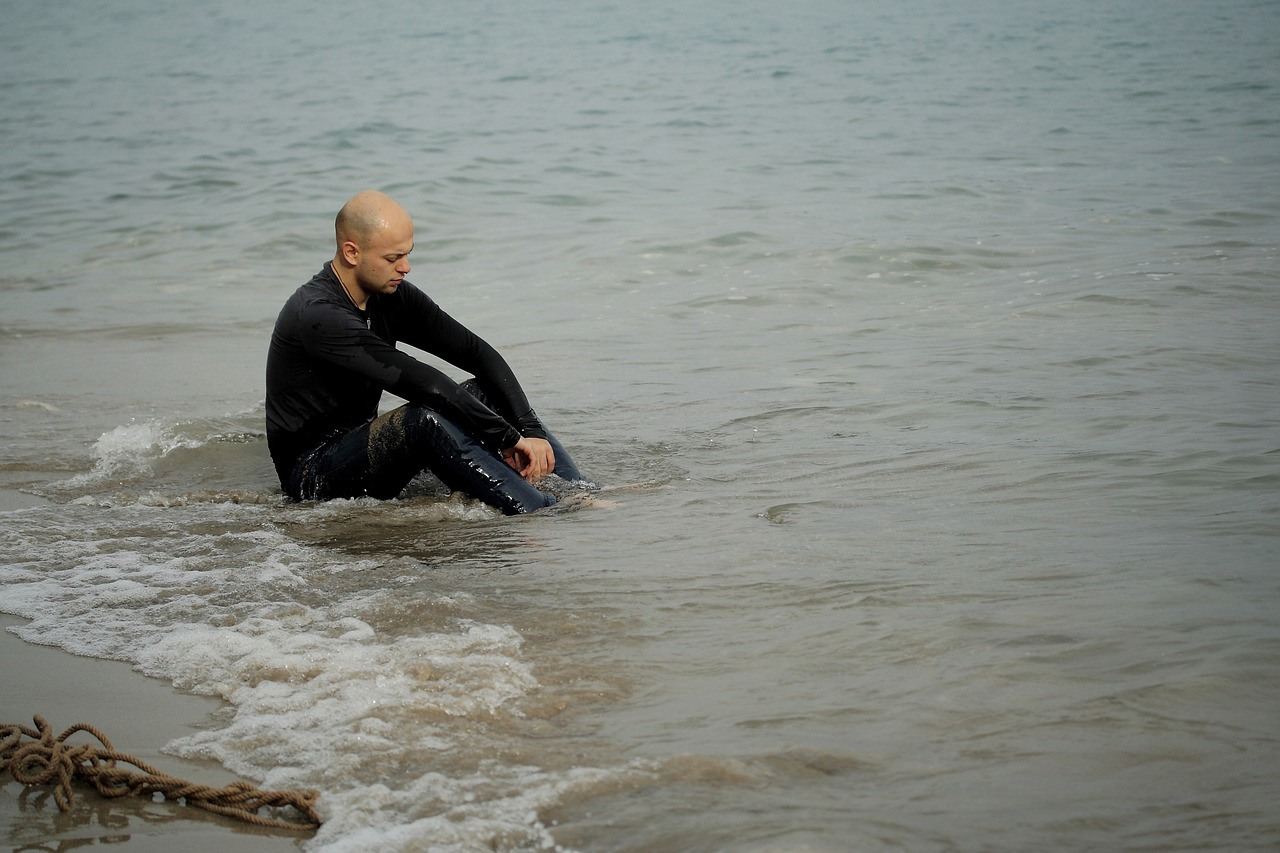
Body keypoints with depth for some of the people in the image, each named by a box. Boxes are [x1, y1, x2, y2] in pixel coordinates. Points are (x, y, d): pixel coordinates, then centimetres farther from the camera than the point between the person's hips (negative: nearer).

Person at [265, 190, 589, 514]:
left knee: (489, 392, -3)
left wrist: (531, 430, -14)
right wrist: (509, 438, -30)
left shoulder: (392, 296, 1)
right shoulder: (316, 316, -25)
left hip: (364, 446, 9)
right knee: (425, 419, -34)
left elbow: (479, 354, -1)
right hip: (314, 475, -9)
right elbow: (422, 383, -31)